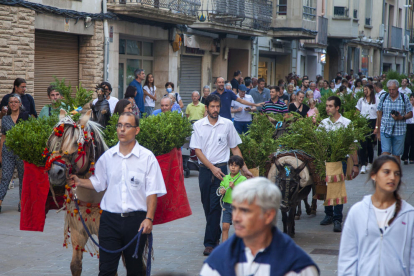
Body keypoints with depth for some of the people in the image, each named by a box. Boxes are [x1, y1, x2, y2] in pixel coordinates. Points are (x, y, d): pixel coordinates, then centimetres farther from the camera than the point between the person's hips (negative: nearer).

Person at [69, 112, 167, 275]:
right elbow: (98, 183, 16)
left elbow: (152, 192, -5)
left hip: (136, 220, -2)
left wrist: (149, 218, -14)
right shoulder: (107, 156, 6)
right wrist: (80, 182, 0)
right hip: (110, 218, 2)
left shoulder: (147, 157, -3)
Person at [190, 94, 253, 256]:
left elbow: (235, 148, 11)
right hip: (204, 169, 2)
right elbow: (197, 150, -1)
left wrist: (244, 168, 7)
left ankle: (210, 243, -9)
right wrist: (212, 168, -11)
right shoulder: (198, 125, 2)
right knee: (207, 206, 9)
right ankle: (216, 235, 28)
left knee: (215, 206, -9)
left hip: (221, 169, -2)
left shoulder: (227, 124, 4)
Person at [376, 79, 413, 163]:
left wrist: (401, 117, -17)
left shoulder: (404, 98, 0)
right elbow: (380, 113, 13)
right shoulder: (383, 97, 4)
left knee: (396, 154, 5)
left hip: (399, 131, 0)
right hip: (385, 130, 0)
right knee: (385, 153, -11)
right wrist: (377, 127, 13)